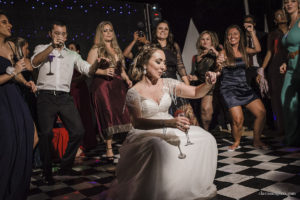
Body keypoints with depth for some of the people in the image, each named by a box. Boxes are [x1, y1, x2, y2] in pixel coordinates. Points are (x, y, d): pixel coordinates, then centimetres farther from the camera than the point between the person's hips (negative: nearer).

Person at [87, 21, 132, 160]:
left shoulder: (116, 49, 20)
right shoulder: (96, 50, 2)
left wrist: (127, 79, 8)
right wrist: (103, 72, -17)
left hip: (118, 86, 5)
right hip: (102, 86, -5)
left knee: (122, 115, -2)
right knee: (108, 116, -8)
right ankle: (109, 149, 2)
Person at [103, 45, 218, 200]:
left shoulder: (167, 84, 4)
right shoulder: (134, 92, -10)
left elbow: (196, 93, 3)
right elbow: (137, 122, -20)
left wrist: (208, 84, -20)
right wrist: (169, 122, -34)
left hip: (169, 131, 6)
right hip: (146, 134, -5)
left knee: (205, 139, -13)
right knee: (159, 149, -39)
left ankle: (190, 186, 6)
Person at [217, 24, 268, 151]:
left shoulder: (243, 50, 12)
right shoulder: (224, 52, -2)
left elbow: (257, 49, -5)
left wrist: (252, 32, -2)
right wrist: (219, 65, -34)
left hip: (244, 87, 5)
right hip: (229, 89, -5)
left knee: (261, 112, -4)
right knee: (238, 119, -14)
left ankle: (256, 141, 15)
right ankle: (237, 142, 13)